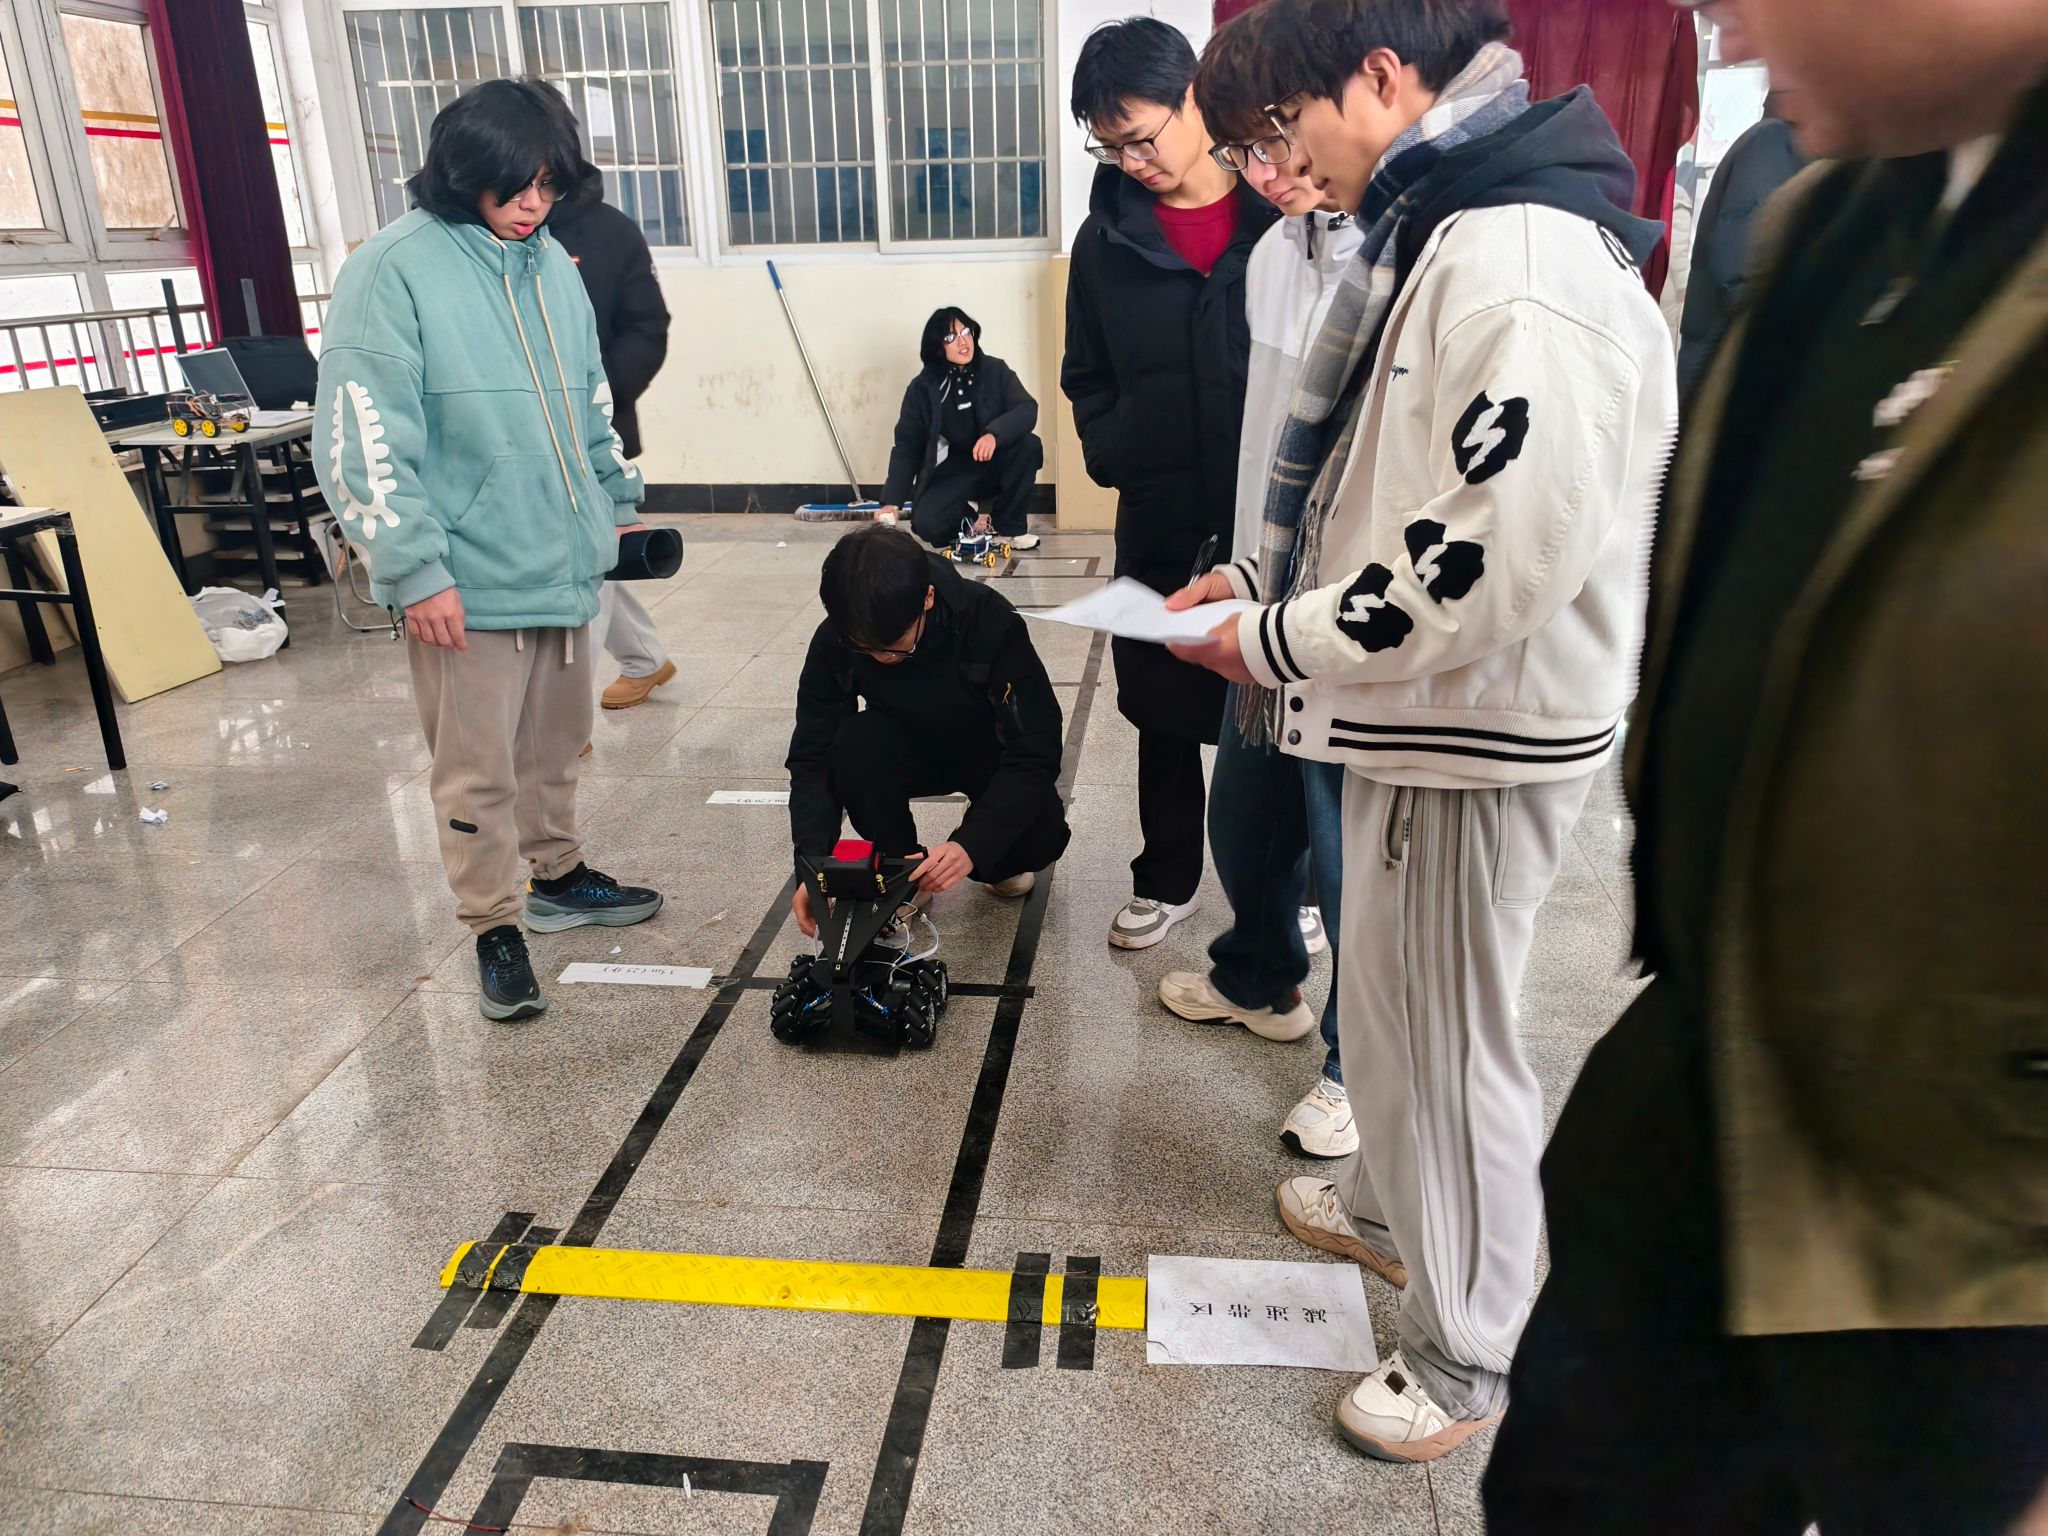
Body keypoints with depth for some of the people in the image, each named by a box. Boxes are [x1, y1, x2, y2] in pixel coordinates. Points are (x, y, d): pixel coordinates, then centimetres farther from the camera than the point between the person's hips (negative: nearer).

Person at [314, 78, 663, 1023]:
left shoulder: (551, 263, 11)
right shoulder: (395, 270, -10)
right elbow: (362, 438, -14)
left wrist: (617, 499, 24)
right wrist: (415, 571, -17)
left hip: (562, 562, 6)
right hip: (469, 582, -6)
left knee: (555, 746, 18)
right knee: (479, 769, 1)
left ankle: (556, 876, 36)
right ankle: (495, 928, 16)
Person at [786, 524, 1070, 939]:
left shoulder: (990, 621, -33)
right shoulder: (835, 640, -25)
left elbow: (1035, 753, -34)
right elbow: (813, 757, -20)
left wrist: (973, 845, -47)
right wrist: (814, 867, -35)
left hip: (993, 754, -2)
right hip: (909, 750, 2)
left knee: (1040, 836, -31)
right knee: (854, 745, -33)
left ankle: (997, 862, 7)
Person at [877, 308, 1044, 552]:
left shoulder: (996, 370, -5)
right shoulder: (922, 388, -7)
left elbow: (1027, 408, -18)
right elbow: (907, 445, -7)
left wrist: (994, 434, -39)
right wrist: (892, 502, -18)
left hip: (994, 466, 1)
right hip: (951, 473, -1)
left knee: (1029, 444, -28)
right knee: (927, 524, -27)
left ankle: (1009, 526, -8)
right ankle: (973, 526, 10)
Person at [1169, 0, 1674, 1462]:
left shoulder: (1524, 268, -23)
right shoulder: (1439, 232, 12)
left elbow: (1499, 557, -29)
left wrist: (1280, 643, -17)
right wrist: (1259, 583, 9)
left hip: (1483, 736, -10)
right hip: (1412, 714, 10)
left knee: (1450, 1038, 5)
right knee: (1387, 993, 24)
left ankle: (1468, 1356, 27)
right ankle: (1390, 1206, 48)